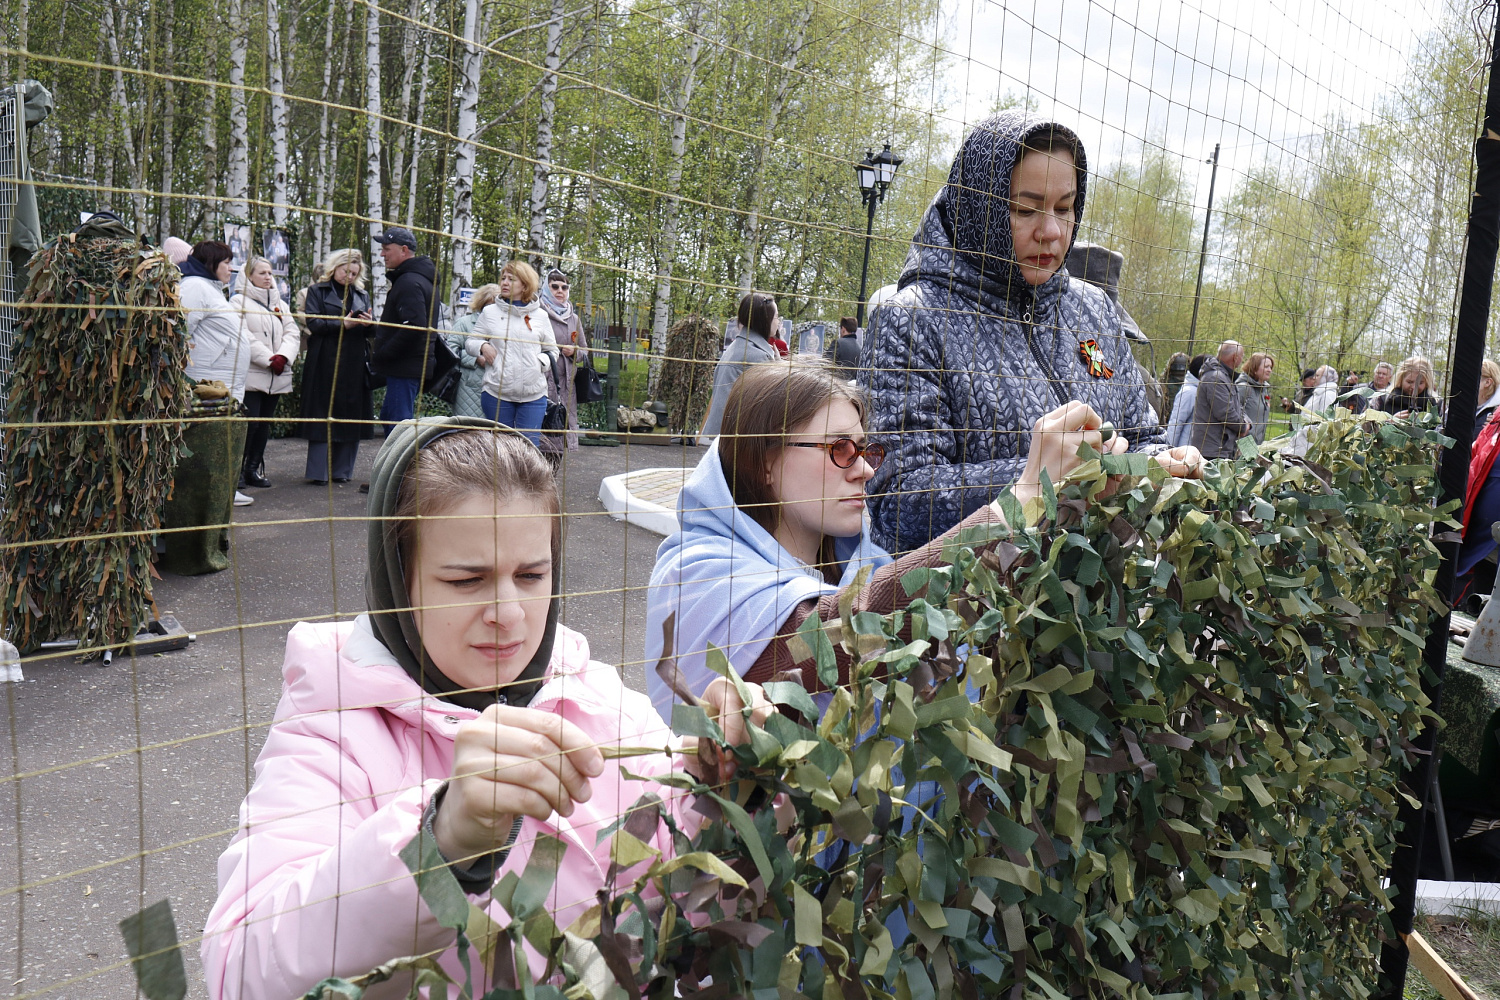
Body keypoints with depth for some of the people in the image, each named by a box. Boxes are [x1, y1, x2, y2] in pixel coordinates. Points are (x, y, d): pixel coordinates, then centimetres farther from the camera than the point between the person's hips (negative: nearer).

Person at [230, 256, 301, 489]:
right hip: (250, 374, -6)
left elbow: (293, 333, 9)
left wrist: (283, 356, -10)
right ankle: (237, 468, 0)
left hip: (276, 377, 6)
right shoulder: (238, 301, 0)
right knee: (250, 421, -11)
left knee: (265, 422, 8)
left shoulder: (280, 304, 20)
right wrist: (269, 359, -16)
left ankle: (254, 468, 15)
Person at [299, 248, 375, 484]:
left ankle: (341, 470, 10)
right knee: (323, 414, -4)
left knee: (352, 415, 3)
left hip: (354, 366, 4)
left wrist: (369, 323, -8)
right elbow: (313, 323, -6)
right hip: (325, 365, -4)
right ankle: (318, 472, -1)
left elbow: (371, 332, 15)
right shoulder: (317, 292, 7)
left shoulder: (361, 295, 20)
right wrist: (342, 324, -18)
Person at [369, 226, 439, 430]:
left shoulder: (409, 282, -16)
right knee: (389, 416, 18)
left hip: (405, 367, -11)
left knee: (398, 420, -9)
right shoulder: (418, 278, 18)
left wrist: (380, 355, -19)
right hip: (409, 365, 11)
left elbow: (413, 328, -27)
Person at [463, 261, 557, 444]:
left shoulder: (540, 315, 10)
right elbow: (470, 341, 14)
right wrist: (482, 346, -8)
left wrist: (544, 360, -3)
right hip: (497, 393, 0)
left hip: (534, 395, 0)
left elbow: (552, 350, 18)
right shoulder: (489, 312, 9)